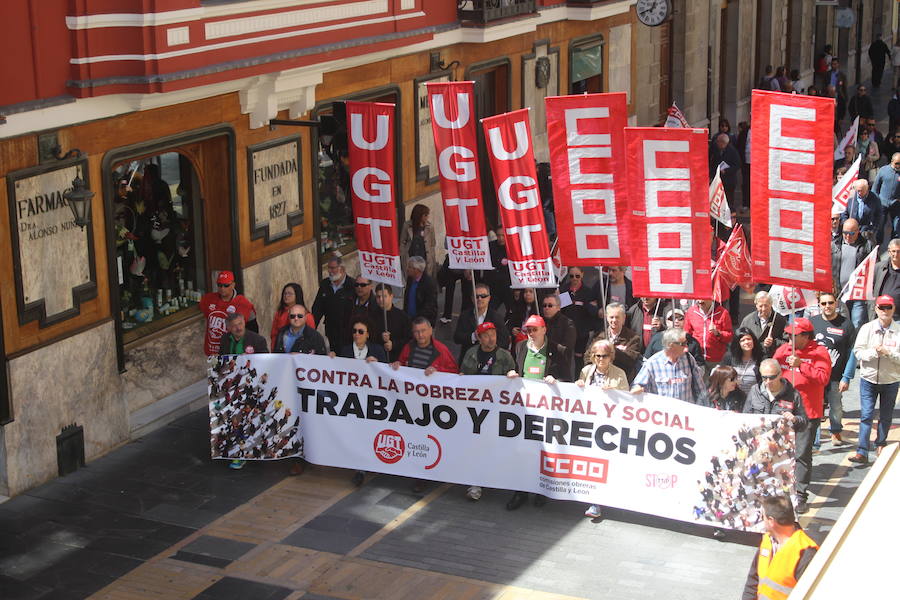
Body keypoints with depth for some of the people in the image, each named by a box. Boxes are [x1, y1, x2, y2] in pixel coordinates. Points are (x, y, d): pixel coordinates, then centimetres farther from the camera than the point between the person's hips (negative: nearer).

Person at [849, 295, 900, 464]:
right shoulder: (866, 329, -4)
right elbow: (858, 352, -6)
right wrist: (875, 352, -22)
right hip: (869, 379, 0)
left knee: (886, 416, 14)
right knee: (866, 415, -5)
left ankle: (880, 444, 36)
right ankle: (862, 452, -5)